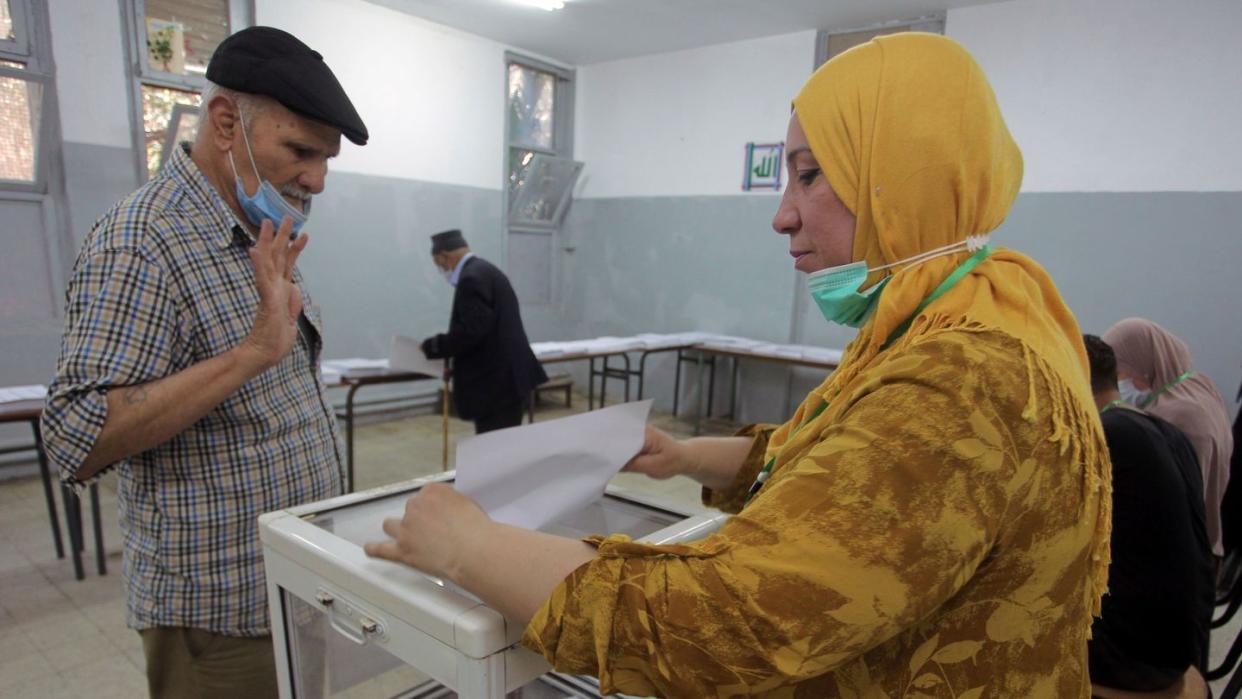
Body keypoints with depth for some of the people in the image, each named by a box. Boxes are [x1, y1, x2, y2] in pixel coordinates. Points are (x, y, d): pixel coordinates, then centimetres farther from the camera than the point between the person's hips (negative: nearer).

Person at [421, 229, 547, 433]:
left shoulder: (471, 278, -15)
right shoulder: (486, 271, 18)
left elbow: (472, 331, -23)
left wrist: (435, 346, -10)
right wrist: (443, 344, 15)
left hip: (496, 383, -10)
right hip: (504, 378, 10)